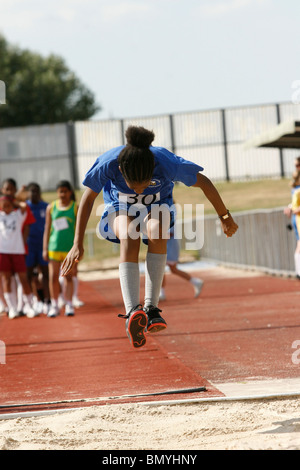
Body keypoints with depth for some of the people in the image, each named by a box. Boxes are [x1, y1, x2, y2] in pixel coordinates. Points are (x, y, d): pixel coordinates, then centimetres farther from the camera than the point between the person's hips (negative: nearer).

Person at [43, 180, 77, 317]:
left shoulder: (75, 208, 3)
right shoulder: (51, 208, 7)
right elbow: (47, 229, 9)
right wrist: (45, 248, 5)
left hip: (70, 248, -1)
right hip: (54, 247, 1)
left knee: (68, 277, 1)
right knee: (53, 277, -2)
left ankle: (69, 305, 5)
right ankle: (54, 305, 6)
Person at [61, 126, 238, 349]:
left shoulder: (166, 163, -36)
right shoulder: (107, 164, -35)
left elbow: (204, 183, -17)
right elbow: (88, 198, -15)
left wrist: (225, 216, -4)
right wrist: (78, 244, -14)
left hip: (157, 206, 0)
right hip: (120, 207, 0)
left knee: (157, 232, -35)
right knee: (129, 239, -33)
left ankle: (151, 307, -34)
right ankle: (132, 312, -48)